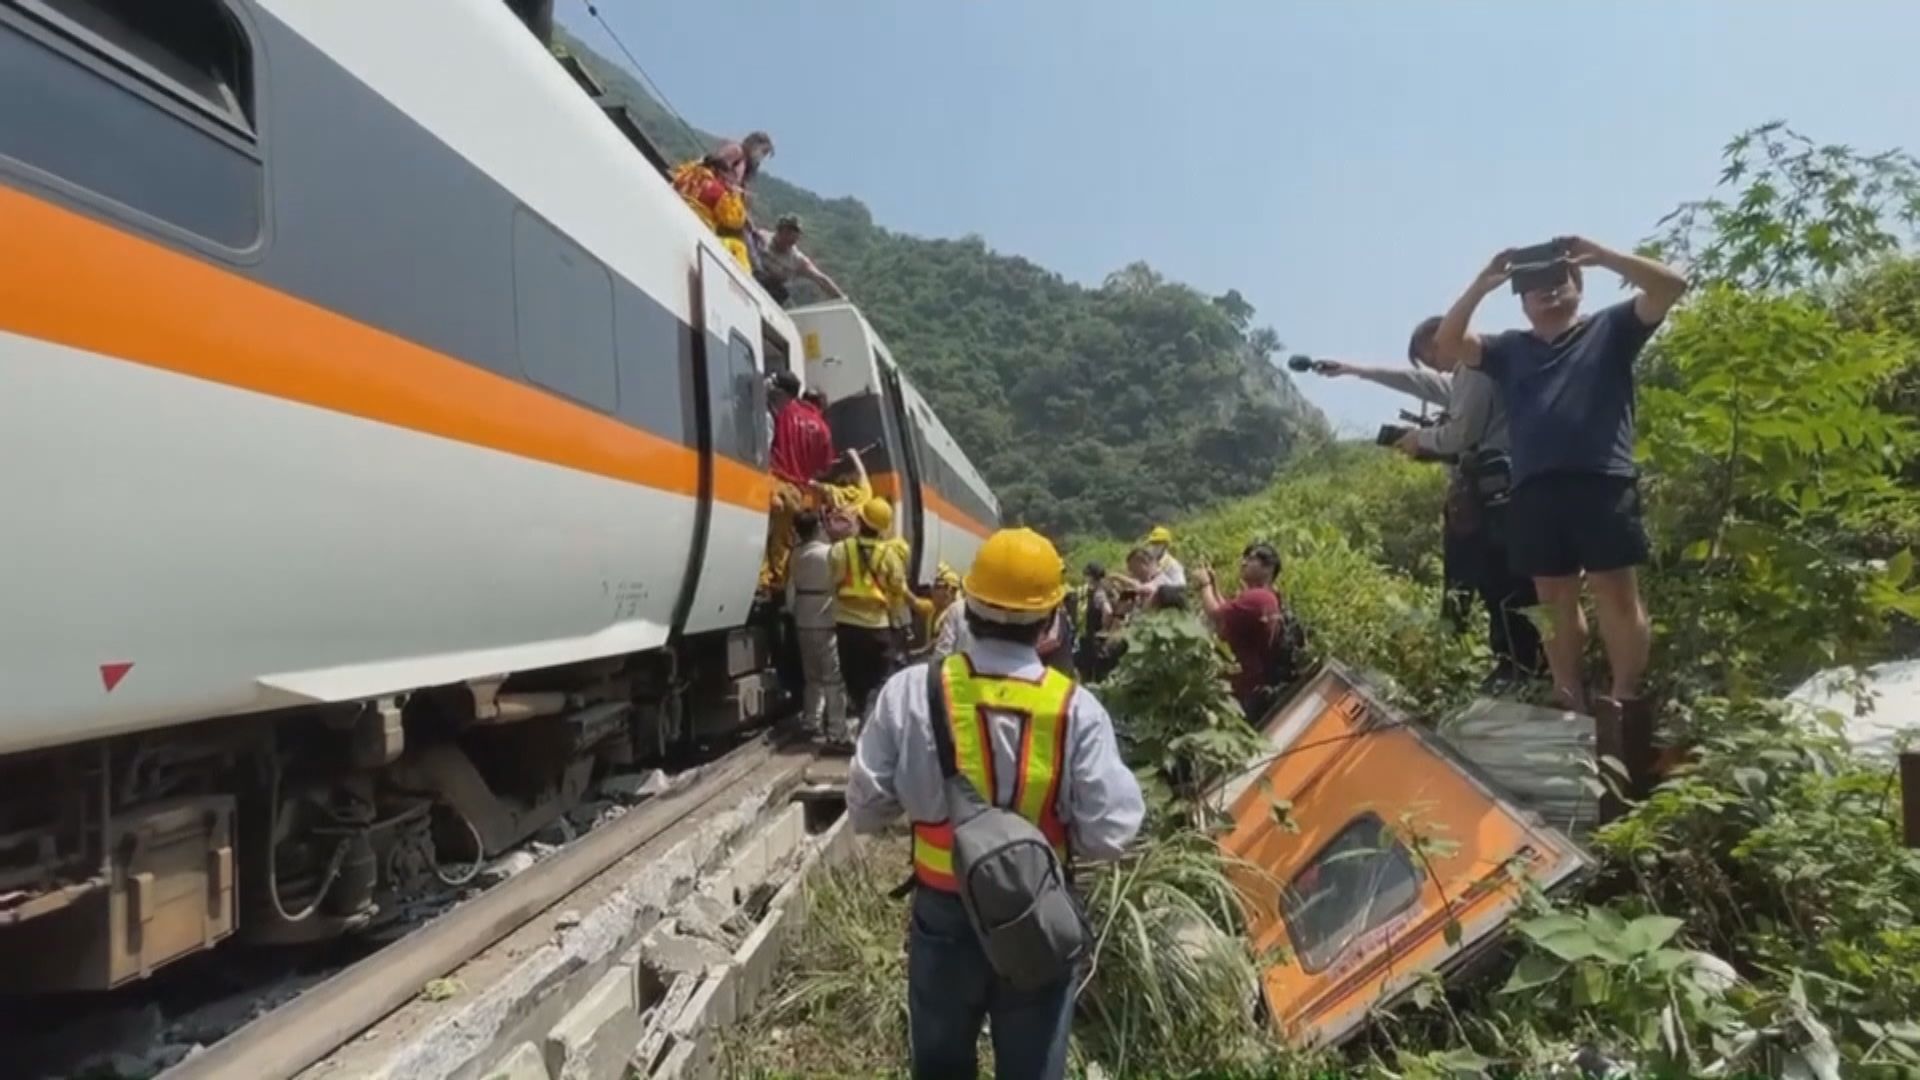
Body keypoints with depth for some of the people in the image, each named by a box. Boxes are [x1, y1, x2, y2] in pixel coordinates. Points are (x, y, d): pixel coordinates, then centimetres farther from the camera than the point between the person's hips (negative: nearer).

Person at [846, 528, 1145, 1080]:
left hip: (944, 912, 1)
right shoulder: (1076, 708, -18)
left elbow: (865, 809, -8)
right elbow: (1108, 834, -15)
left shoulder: (910, 691, -17)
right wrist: (1056, 834, 5)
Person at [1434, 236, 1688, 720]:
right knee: (1555, 599, 7)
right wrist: (1482, 284, 5)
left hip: (1603, 484, -3)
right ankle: (1569, 698, 16)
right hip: (1534, 491, 3)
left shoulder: (1610, 329, 15)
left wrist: (1600, 255, -2)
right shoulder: (1510, 349, 21)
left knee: (1617, 593, -4)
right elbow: (1447, 343, 13)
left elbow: (1671, 285, 5)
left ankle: (1626, 699, 1)